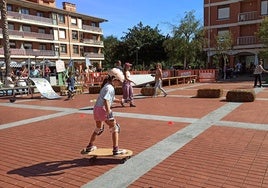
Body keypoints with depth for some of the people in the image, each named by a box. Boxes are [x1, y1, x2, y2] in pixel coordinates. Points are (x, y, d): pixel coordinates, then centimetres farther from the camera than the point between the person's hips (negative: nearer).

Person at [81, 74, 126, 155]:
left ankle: (90, 147, 38)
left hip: (96, 109, 10)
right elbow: (106, 100, -24)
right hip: (103, 109, -10)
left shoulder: (106, 86, 17)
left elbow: (112, 99, 29)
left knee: (98, 129, 27)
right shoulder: (110, 88, -12)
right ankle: (116, 149, 0)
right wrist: (109, 113, -28)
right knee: (115, 128, 1)